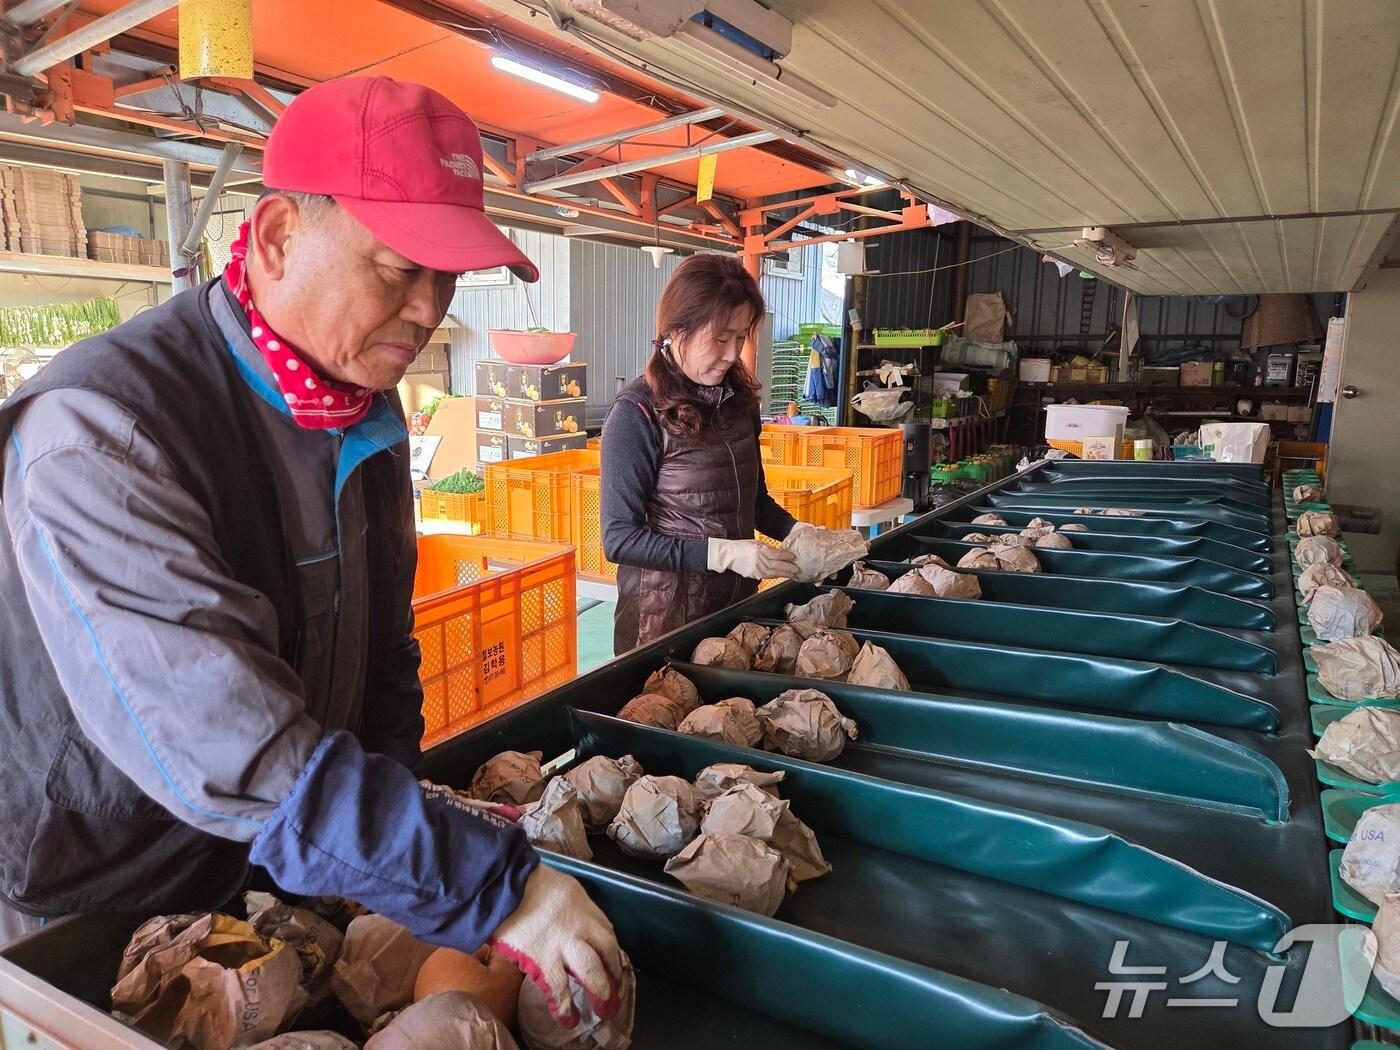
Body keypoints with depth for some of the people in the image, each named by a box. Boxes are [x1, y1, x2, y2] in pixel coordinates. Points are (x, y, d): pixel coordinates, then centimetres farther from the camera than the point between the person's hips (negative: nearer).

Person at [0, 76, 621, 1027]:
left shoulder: (366, 404, -3)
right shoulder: (101, 430, -28)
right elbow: (231, 753, -36)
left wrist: (391, 810, 0)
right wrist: (487, 886, -35)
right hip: (101, 920, -6)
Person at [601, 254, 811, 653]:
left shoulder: (738, 398, 3)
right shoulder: (637, 413, -16)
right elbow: (620, 538, -17)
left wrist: (797, 531, -4)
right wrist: (724, 553, -24)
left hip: (736, 602, 6)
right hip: (665, 618, -6)